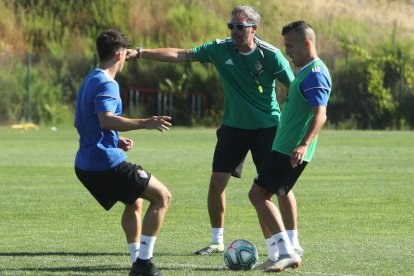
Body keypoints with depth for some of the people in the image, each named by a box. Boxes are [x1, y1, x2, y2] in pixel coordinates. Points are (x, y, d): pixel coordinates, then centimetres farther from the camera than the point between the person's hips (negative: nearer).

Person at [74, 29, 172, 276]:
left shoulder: (90, 81, 17)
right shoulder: (106, 84, -14)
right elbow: (106, 120, -32)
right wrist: (144, 124, -37)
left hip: (86, 165, 10)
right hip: (107, 163, -10)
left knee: (135, 202, 28)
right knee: (162, 196, -2)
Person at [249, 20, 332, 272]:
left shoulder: (315, 74, -16)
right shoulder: (306, 71, 16)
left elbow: (320, 115, -27)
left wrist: (304, 145, -39)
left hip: (290, 151, -10)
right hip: (284, 148, 10)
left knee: (258, 194, -10)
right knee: (261, 195, 12)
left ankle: (287, 253, -13)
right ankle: (286, 253, 12)